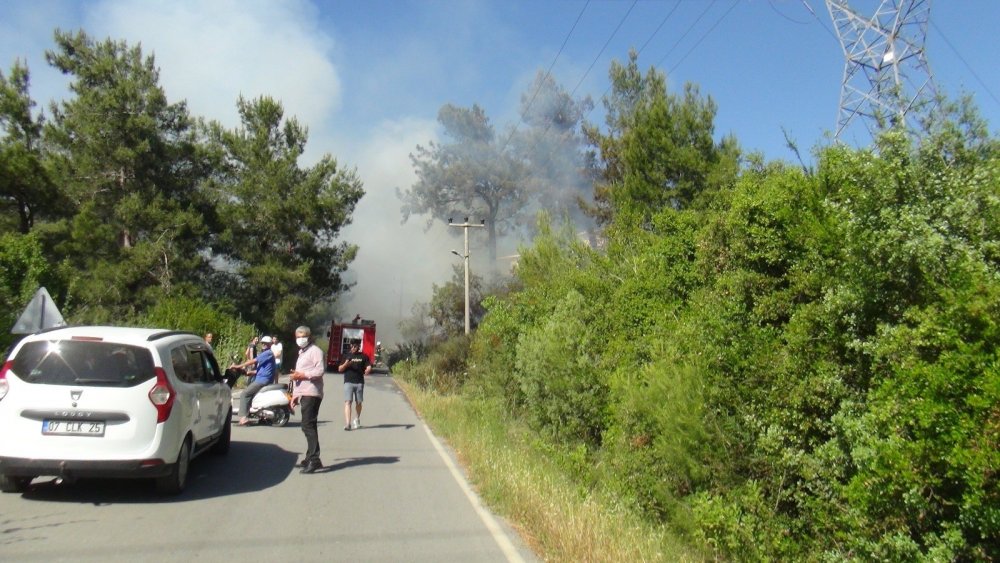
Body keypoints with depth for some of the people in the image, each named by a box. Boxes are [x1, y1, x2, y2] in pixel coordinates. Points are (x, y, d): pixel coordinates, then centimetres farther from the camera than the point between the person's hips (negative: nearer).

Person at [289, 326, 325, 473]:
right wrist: (294, 395, 23)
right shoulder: (301, 353, 26)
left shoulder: (315, 351, -3)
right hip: (304, 394, 10)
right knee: (308, 426, 11)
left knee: (308, 426, -16)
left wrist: (301, 375, -15)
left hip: (311, 393, -10)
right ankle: (312, 458, 16)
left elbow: (320, 371, -17)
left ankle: (313, 460, -19)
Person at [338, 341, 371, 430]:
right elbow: (340, 369, 9)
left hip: (359, 382, 1)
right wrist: (346, 364, -11)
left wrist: (367, 370, -19)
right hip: (348, 382, -1)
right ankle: (347, 423, -18)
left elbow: (369, 367, 4)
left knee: (358, 402, 10)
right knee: (348, 402, -12)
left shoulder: (363, 357, 9)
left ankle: (357, 419, 33)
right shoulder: (347, 356, 10)